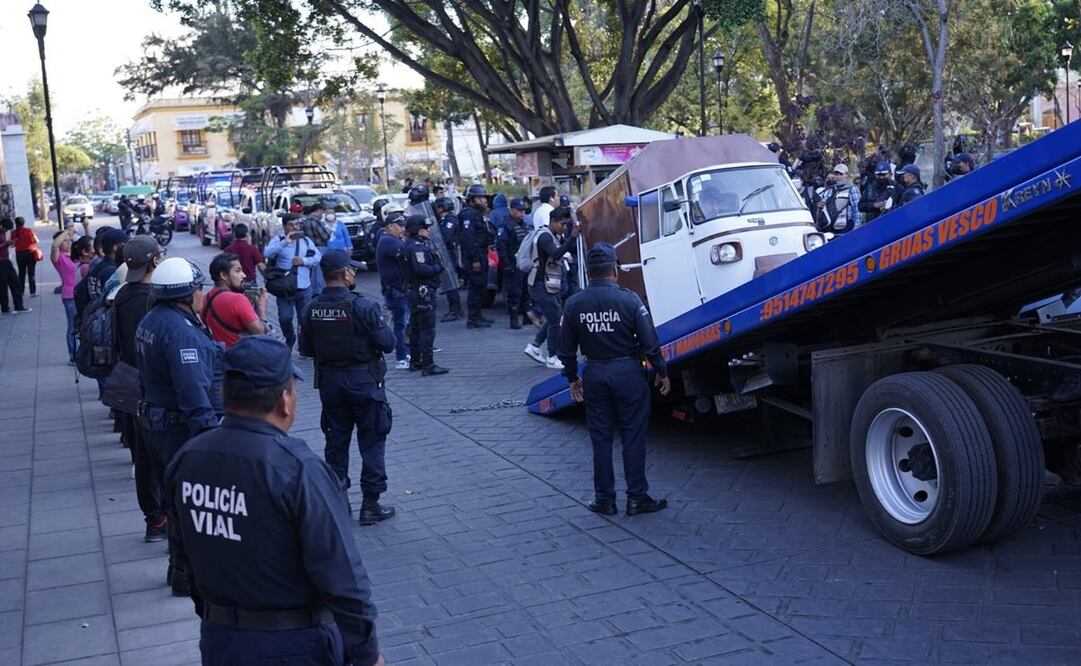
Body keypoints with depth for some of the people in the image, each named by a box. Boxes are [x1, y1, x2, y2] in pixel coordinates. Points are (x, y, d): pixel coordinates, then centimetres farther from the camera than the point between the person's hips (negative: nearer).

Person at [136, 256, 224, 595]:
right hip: (182, 427, -10)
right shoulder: (179, 330, -23)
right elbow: (192, 388, -29)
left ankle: (180, 568, 32)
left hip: (155, 422, 10)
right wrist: (209, 430, -28)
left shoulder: (150, 321, 10)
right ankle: (187, 576, 9)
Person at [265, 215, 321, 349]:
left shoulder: (306, 240, 11)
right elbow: (268, 254, -19)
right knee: (284, 318, -2)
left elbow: (318, 258, 6)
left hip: (304, 288, 2)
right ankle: (289, 339, 26)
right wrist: (285, 242, -28)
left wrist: (304, 260, -11)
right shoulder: (278, 241, 1)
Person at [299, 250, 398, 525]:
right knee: (371, 441, 6)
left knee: (336, 440, 16)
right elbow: (387, 343, -15)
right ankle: (370, 504, 9)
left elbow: (306, 349, 3)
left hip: (329, 381, 5)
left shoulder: (311, 310, -4)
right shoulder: (363, 306, -19)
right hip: (364, 380, -4)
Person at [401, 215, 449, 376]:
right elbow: (421, 269, -28)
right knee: (428, 329, -7)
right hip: (423, 291, -11)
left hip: (415, 291, 11)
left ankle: (415, 361, 26)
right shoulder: (417, 247, -19)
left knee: (416, 327, 17)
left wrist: (437, 264, 3)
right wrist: (439, 267, -15)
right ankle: (428, 365, -6)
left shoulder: (411, 245, 14)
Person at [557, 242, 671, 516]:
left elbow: (566, 349, 4)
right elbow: (650, 342, -11)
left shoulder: (574, 304, -3)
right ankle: (637, 498, 12)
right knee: (633, 438, 7)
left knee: (601, 439, 12)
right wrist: (662, 373, 2)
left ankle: (604, 499, 19)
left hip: (594, 375, 3)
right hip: (628, 372, -3)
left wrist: (572, 378, 18)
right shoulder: (629, 299, -12)